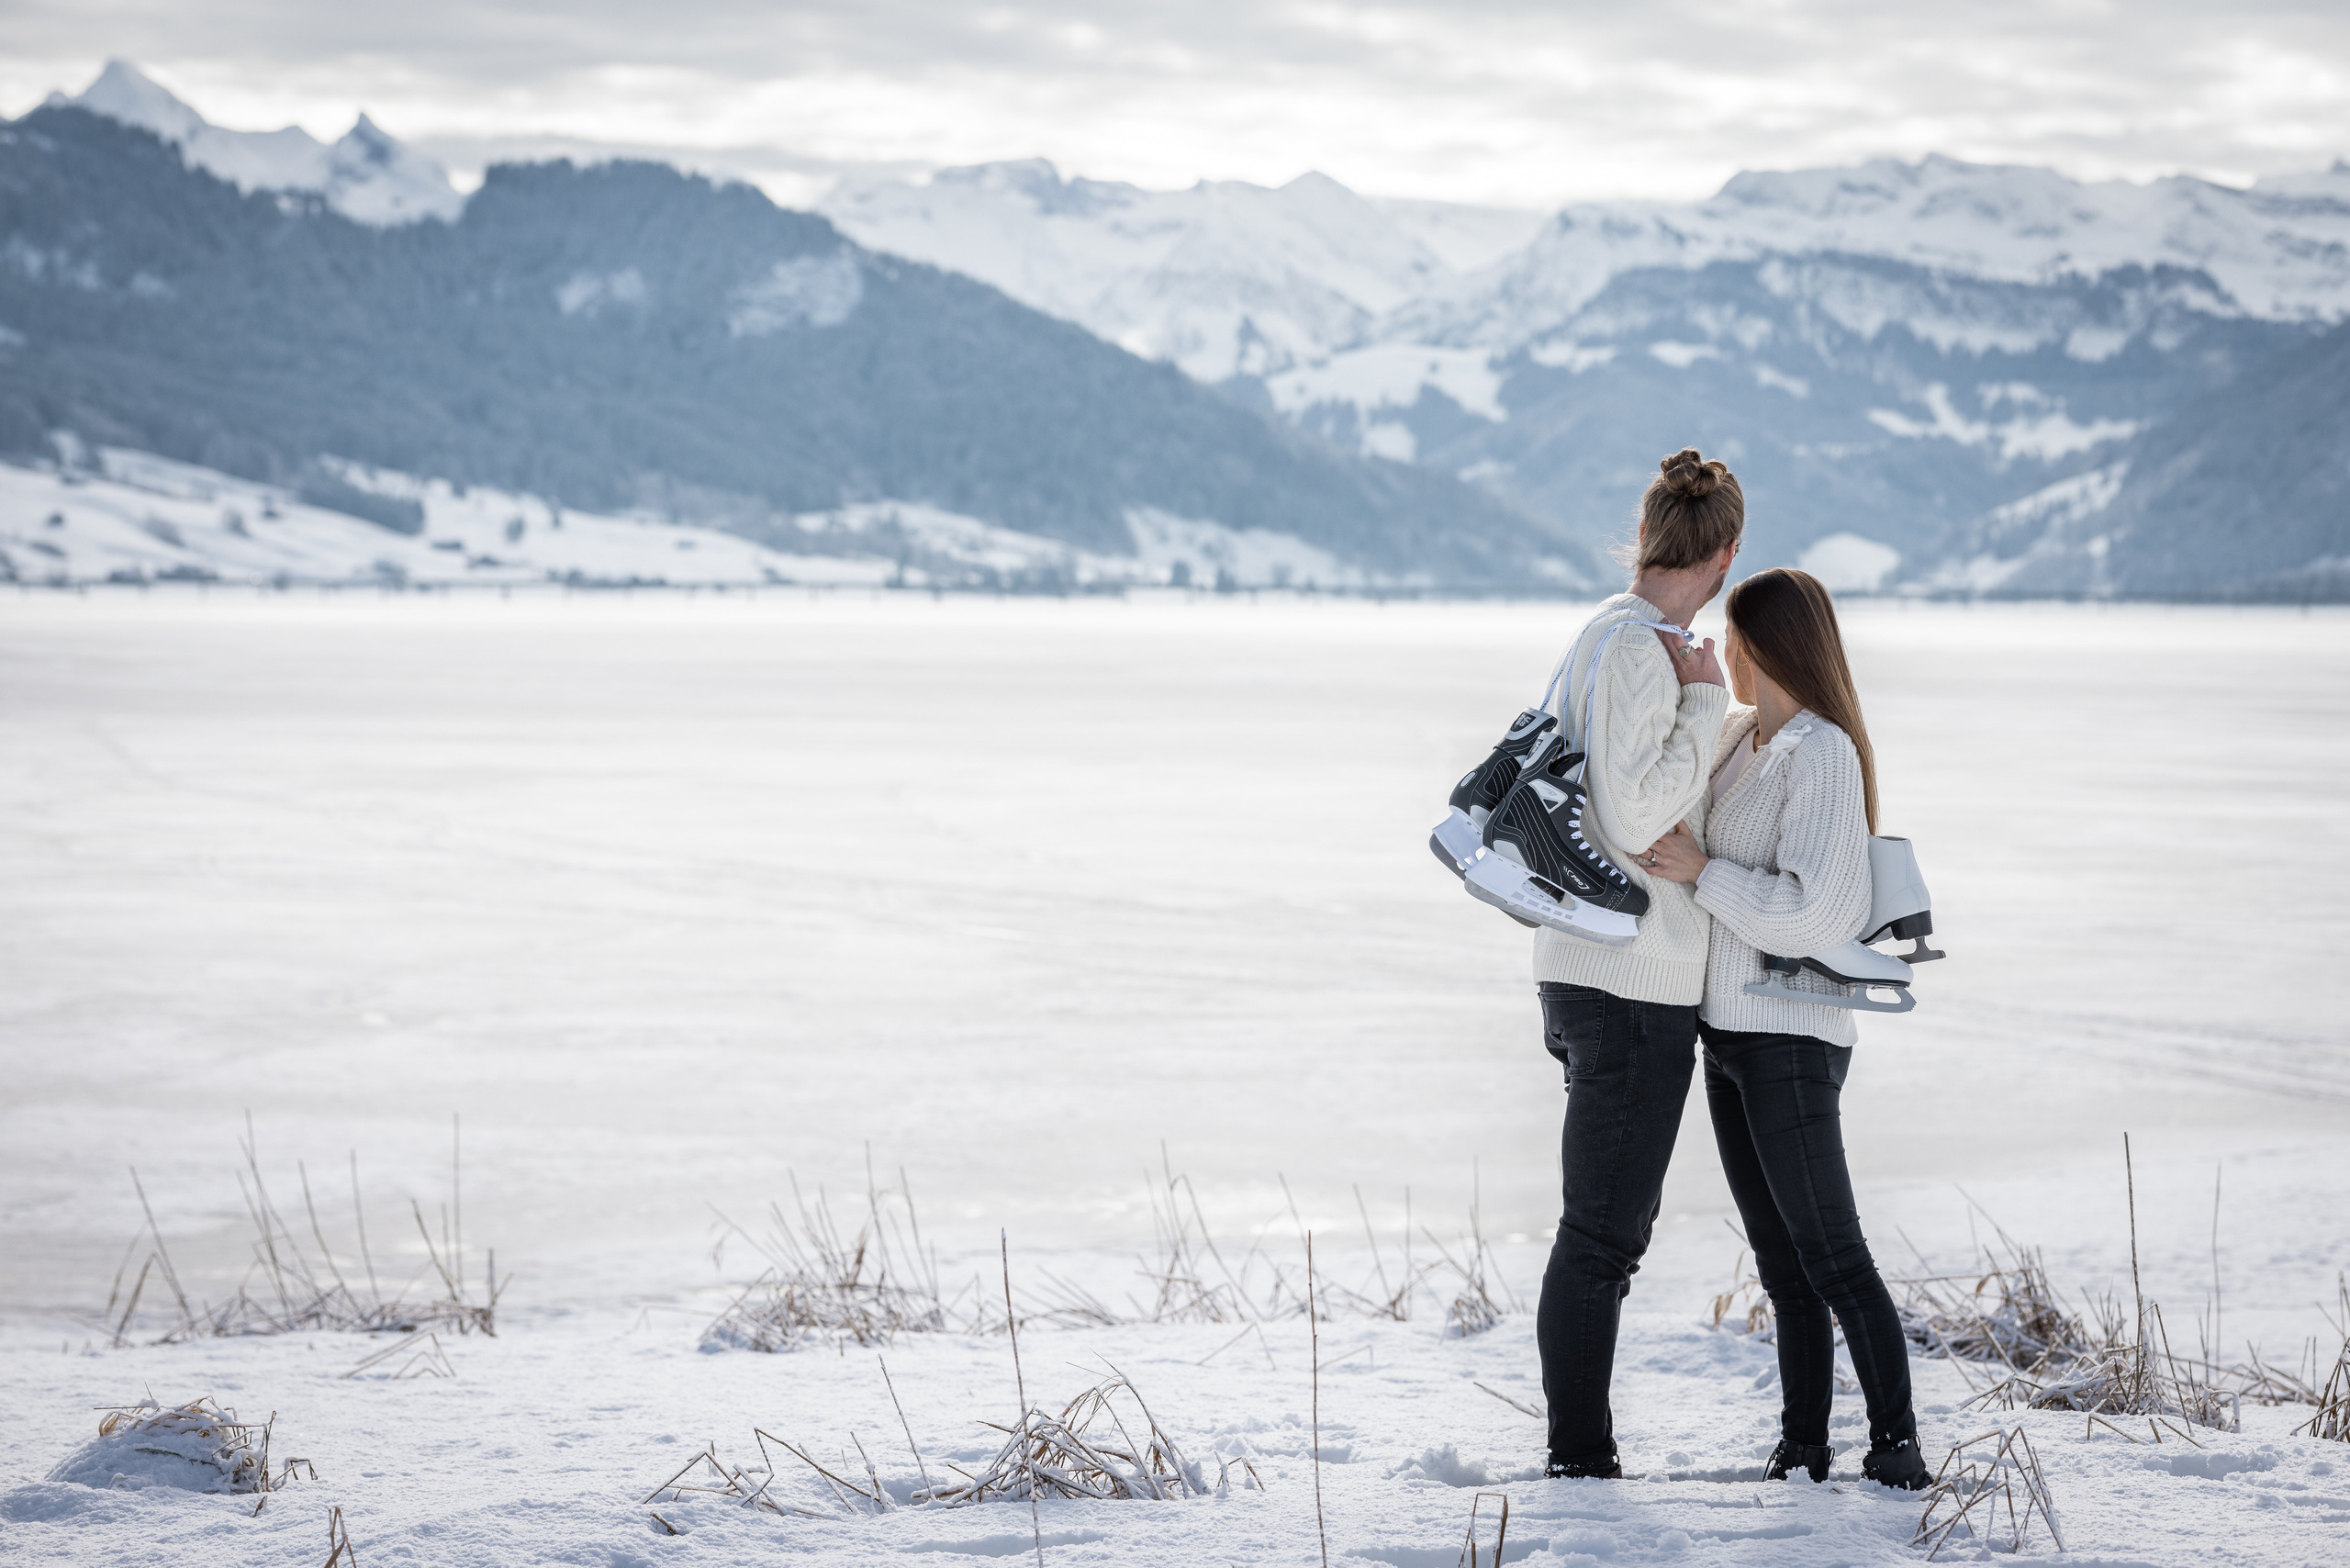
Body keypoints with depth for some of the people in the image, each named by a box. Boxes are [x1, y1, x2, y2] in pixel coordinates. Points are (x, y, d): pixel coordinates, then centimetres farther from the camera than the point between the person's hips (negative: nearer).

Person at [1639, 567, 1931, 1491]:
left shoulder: (1823, 754, -14)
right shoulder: (1739, 735, 11)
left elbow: (1807, 913, -21)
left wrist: (1700, 872, -17)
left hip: (1791, 1041, -8)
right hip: (1728, 1033, 8)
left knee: (1833, 1258, -8)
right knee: (1780, 1263, 10)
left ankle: (1896, 1445, -4)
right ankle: (1802, 1446, 14)